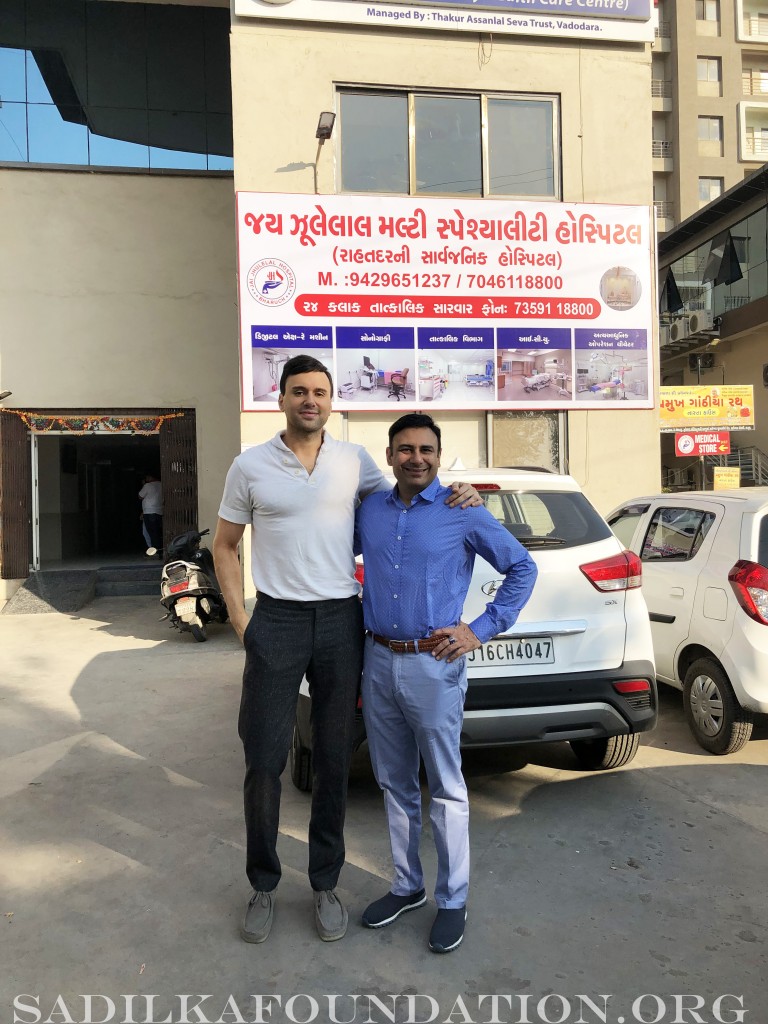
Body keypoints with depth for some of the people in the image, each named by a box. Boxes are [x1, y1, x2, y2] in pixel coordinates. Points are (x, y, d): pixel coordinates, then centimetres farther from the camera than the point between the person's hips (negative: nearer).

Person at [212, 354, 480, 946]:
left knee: (334, 760, 10)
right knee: (265, 759, 3)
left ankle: (326, 885, 28)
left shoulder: (355, 461, 4)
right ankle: (264, 886, 25)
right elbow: (225, 546, 8)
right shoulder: (250, 467, 1)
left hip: (340, 621, 1)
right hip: (276, 621, -1)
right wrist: (241, 621, 0)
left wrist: (456, 496, -1)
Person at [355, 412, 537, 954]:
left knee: (446, 791, 6)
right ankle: (407, 885, 33)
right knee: (395, 785, 16)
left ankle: (452, 901, 22)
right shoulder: (369, 510, 6)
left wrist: (481, 630, -7)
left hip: (433, 666, -4)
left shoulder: (463, 512, -6)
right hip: (378, 663, 5)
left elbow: (522, 567, 0)